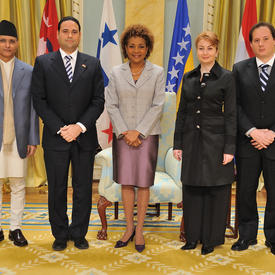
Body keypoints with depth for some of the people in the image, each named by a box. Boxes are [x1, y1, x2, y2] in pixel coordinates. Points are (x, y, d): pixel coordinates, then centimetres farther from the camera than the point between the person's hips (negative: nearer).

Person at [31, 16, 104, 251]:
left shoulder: (93, 64, 7)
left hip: (85, 138, 1)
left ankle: (79, 234, 24)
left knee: (83, 190, 8)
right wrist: (60, 128, -11)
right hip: (55, 138, 0)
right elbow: (39, 100, -1)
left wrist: (80, 126, -11)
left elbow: (99, 100, 2)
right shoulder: (43, 62, 4)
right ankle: (60, 236, 24)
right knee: (57, 190, 8)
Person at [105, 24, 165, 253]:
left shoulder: (157, 73, 2)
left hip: (147, 134, -1)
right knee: (126, 182, 5)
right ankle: (129, 228, 19)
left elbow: (157, 106, -4)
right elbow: (111, 105, 2)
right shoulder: (116, 73, 7)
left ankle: (139, 230, 16)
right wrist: (124, 132, -9)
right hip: (123, 135, 1)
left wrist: (138, 132, -11)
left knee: (143, 182, 3)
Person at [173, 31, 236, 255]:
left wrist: (229, 148, -11)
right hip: (192, 140, 4)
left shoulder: (226, 77, -2)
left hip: (215, 140, -4)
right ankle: (193, 236, 25)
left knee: (215, 191, 4)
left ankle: (211, 239, 20)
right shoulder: (189, 78, 10)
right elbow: (182, 112, 11)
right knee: (192, 189, 10)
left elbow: (231, 115, -5)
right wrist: (178, 144, 6)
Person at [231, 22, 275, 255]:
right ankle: (247, 235, 25)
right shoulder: (240, 69, 5)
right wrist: (252, 131, -11)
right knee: (245, 192, 8)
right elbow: (235, 105, 0)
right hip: (247, 142, 1)